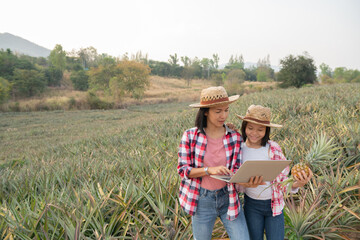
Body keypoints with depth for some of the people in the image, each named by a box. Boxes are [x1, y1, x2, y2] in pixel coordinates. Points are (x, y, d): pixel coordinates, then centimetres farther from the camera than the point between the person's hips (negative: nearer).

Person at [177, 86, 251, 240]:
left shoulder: (235, 137, -4)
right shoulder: (190, 136, -9)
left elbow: (236, 171, -3)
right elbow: (182, 169, -10)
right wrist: (209, 170, -25)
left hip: (228, 198, 1)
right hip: (202, 200, -1)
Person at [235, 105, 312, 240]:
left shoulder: (273, 149, -12)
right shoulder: (239, 149, -9)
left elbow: (283, 179, -7)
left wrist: (295, 184, -28)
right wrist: (245, 183, -25)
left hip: (274, 205, -1)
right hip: (252, 205, 1)